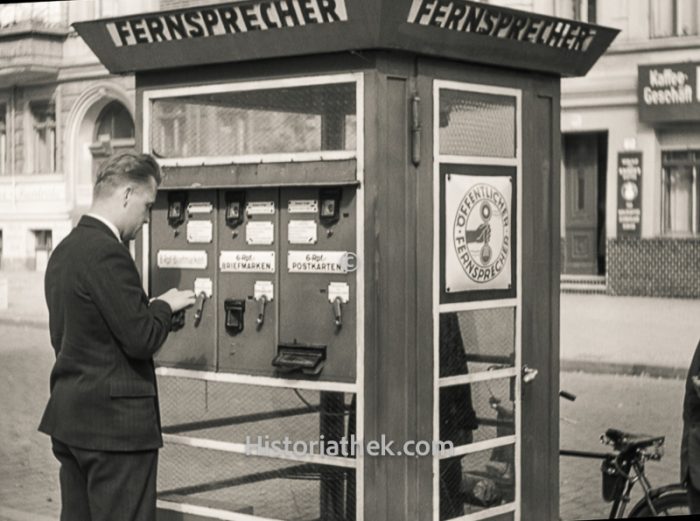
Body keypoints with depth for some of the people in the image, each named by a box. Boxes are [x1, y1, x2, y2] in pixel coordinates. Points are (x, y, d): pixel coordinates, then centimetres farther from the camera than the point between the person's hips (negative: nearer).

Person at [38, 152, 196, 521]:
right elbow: (142, 339, -20)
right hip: (115, 421, -9)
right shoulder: (107, 252, -18)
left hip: (69, 417, 9)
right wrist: (164, 306, -1)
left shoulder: (63, 251, 11)